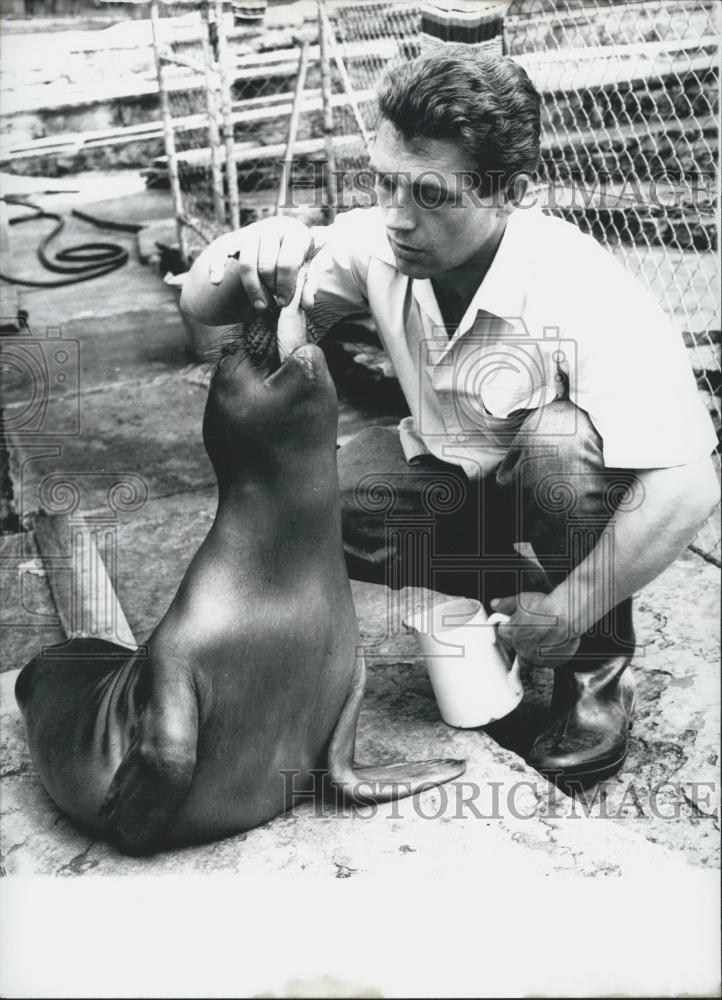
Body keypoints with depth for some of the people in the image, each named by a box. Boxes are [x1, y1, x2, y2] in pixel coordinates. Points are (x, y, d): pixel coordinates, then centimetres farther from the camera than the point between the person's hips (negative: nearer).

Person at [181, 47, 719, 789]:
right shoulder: (380, 242, -20)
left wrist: (566, 615, -29)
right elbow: (201, 304, -16)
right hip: (457, 479, 4)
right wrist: (249, 256, -40)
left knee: (559, 438, -38)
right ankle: (508, 595, 2)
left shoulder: (581, 296, -34)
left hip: (577, 489, -4)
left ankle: (599, 672, -11)